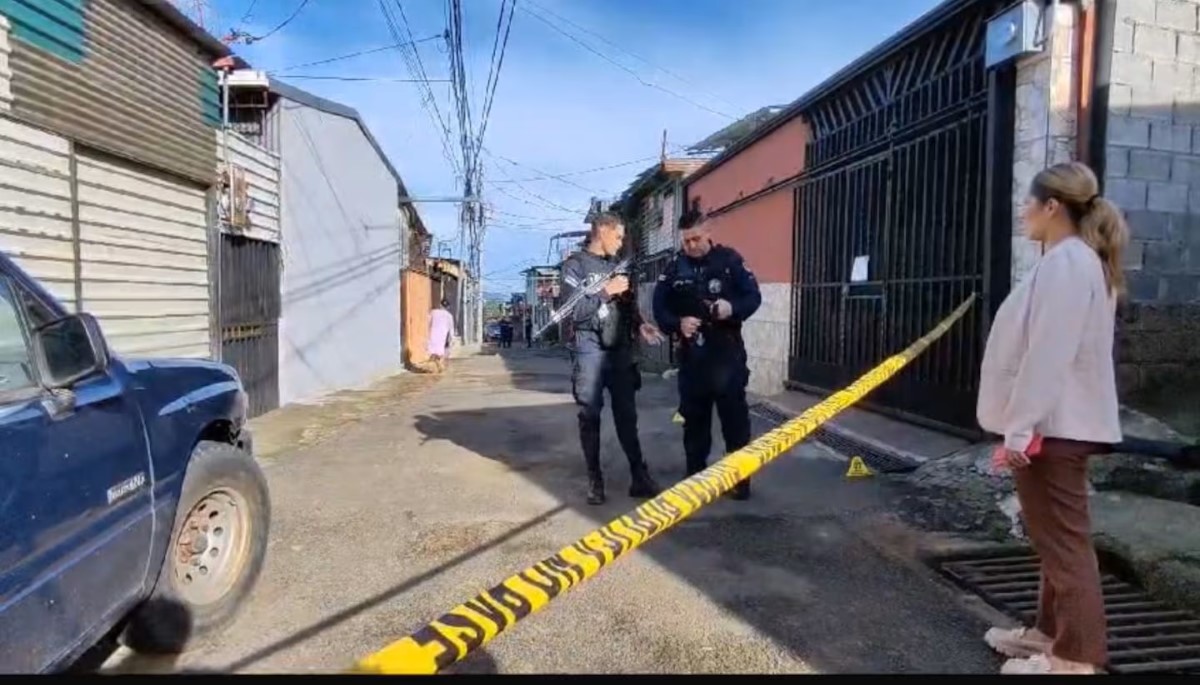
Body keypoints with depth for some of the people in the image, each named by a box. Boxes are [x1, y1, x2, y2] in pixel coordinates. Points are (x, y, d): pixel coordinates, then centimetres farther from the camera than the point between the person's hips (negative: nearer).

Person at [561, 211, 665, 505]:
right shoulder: (576, 264, -1)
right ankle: (594, 480, 13)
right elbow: (574, 310, -11)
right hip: (589, 351, -4)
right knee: (590, 416, 4)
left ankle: (639, 476, 13)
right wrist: (606, 291, -13)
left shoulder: (617, 265, 15)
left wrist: (639, 325, -1)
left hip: (620, 350, 4)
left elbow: (628, 305, 17)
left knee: (627, 415, 7)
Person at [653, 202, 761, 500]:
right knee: (694, 416, 11)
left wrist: (733, 308, -22)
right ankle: (694, 475, 24)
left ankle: (741, 477, 11)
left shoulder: (730, 259, -2)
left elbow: (753, 296, -2)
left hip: (727, 351, -2)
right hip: (691, 353, 3)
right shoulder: (675, 267, 4)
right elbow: (659, 306, 3)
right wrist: (677, 323, -16)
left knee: (735, 416, 0)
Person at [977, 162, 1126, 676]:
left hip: (1052, 425, -10)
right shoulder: (1077, 260, 16)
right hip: (1060, 421, 10)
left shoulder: (1064, 262, -16)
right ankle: (1052, 632, 31)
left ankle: (1076, 658, 7)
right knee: (1054, 537, 18)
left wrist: (1020, 428, -22)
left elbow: (1049, 353, -23)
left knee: (1064, 540, -3)